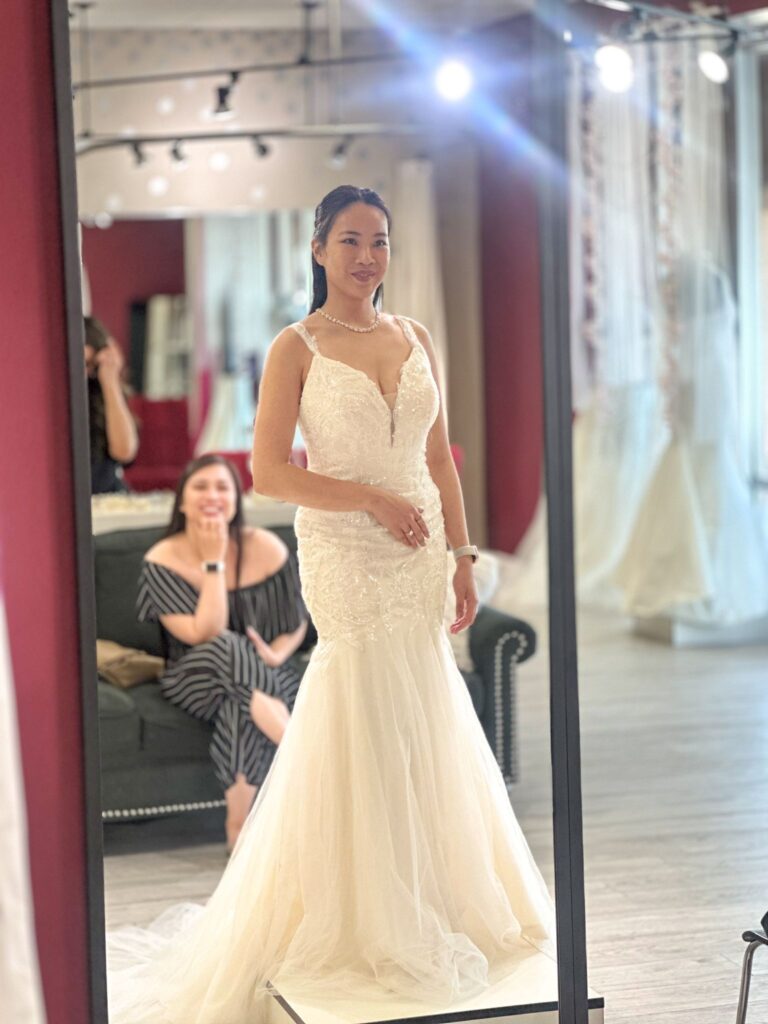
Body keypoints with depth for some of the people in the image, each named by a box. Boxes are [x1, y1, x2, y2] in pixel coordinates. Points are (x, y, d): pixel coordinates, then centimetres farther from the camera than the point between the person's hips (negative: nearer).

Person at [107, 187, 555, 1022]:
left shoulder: (414, 339, 11)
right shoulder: (297, 349, -4)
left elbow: (439, 457, 13)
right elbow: (269, 470, -9)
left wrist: (462, 557, 8)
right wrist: (372, 498, -15)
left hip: (418, 554, 5)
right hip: (344, 556, -5)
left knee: (423, 728, 8)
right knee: (366, 728, -3)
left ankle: (425, 909, 22)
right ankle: (366, 926, 9)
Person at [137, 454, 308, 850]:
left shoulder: (265, 549, -7)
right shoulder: (162, 561, -11)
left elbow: (296, 623, 5)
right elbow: (205, 635, -22)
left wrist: (275, 654, -16)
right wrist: (213, 563, -23)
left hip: (265, 675, 1)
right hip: (195, 679, 0)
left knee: (238, 706, -37)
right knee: (226, 648, -36)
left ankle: (240, 827, -25)